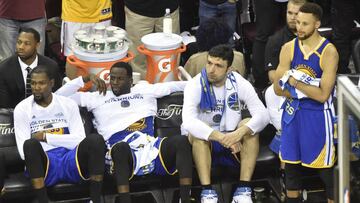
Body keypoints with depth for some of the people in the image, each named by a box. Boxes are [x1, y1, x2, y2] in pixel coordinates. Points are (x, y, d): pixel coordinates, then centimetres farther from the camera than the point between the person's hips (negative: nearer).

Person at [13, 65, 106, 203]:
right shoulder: (22, 109, 7)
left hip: (70, 158, 2)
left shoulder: (68, 104, 11)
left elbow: (79, 140, 0)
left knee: (95, 140, -28)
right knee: (30, 144, -35)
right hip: (43, 162, -2)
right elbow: (23, 150, -2)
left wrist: (46, 137, -5)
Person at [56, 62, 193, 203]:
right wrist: (84, 79, 16)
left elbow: (173, 86, 29)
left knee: (181, 141, -28)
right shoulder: (97, 98, 25)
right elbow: (59, 96, 24)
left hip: (152, 148, 2)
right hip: (124, 152, -2)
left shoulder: (145, 91, 29)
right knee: (120, 146, -40)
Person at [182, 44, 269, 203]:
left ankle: (243, 190, -27)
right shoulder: (195, 85, -18)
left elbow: (263, 115, -21)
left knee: (250, 126, -26)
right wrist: (221, 137, -42)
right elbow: (188, 121, -32)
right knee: (197, 131, -32)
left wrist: (240, 132, -40)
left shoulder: (240, 83, -12)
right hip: (206, 144, -2)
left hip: (235, 144, 2)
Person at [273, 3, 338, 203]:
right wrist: (306, 90, -13)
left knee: (325, 166, 2)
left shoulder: (329, 52, -14)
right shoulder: (289, 48, -1)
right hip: (293, 112, 4)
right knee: (291, 162, 13)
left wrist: (294, 82, -15)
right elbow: (278, 89, -1)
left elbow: (322, 95, -19)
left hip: (318, 114, -4)